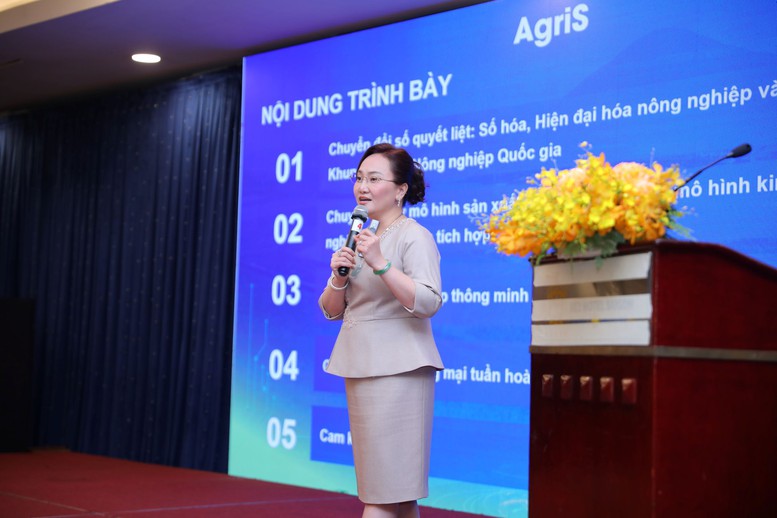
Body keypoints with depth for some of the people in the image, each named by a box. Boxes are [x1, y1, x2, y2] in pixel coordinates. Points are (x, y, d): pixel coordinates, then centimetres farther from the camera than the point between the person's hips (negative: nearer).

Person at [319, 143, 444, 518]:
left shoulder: (415, 237, -6)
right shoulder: (362, 239, 17)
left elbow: (428, 303, -20)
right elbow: (331, 311, 15)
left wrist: (380, 263, -26)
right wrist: (339, 276, -5)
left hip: (396, 371, -8)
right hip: (361, 368, 8)